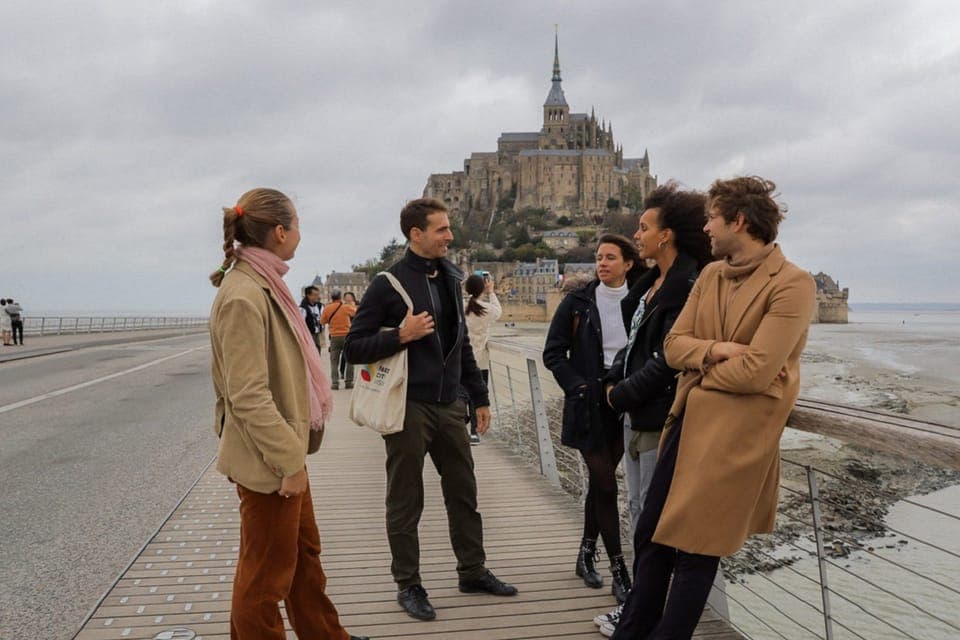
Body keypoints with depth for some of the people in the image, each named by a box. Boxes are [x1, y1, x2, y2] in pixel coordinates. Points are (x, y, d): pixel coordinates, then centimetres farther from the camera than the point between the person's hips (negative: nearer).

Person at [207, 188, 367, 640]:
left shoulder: (263, 285, 8)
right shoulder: (244, 296, -22)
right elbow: (249, 395, -25)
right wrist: (289, 460, -22)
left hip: (284, 448, 10)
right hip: (268, 461, -10)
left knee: (305, 551, 23)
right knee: (267, 571, 8)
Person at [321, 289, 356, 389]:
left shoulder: (327, 308, -2)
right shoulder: (346, 307, -6)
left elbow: (322, 321, 10)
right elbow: (356, 311, 13)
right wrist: (352, 305, 31)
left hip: (334, 337, 1)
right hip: (347, 335, -1)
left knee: (334, 361, 6)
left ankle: (334, 382, -2)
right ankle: (349, 381, 6)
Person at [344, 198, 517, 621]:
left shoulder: (450, 279, 9)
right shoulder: (389, 284, -10)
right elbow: (353, 348, -9)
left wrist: (479, 397, 16)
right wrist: (401, 335, -22)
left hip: (448, 405, 6)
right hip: (408, 408, -6)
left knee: (464, 492, 14)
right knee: (406, 502, 6)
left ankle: (473, 571, 30)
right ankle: (408, 585, 21)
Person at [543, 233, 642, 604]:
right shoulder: (578, 302, -3)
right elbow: (553, 353, -2)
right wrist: (578, 385, -12)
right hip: (589, 405, -2)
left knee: (600, 480, 12)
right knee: (606, 484, -2)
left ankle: (587, 554, 28)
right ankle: (619, 572, 5)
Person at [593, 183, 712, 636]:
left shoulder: (689, 287, -17)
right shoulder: (651, 283, 12)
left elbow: (667, 359, -21)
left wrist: (622, 395, -12)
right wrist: (614, 381, 4)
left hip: (661, 419, -9)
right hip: (636, 415, 10)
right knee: (638, 510, 17)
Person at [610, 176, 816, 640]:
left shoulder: (793, 285, -14)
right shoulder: (710, 274, 10)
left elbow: (754, 371, -21)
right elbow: (673, 345, 5)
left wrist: (698, 366, -4)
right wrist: (713, 351, -16)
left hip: (735, 432, -7)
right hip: (686, 420, 8)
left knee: (696, 550, 5)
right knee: (650, 535, 15)